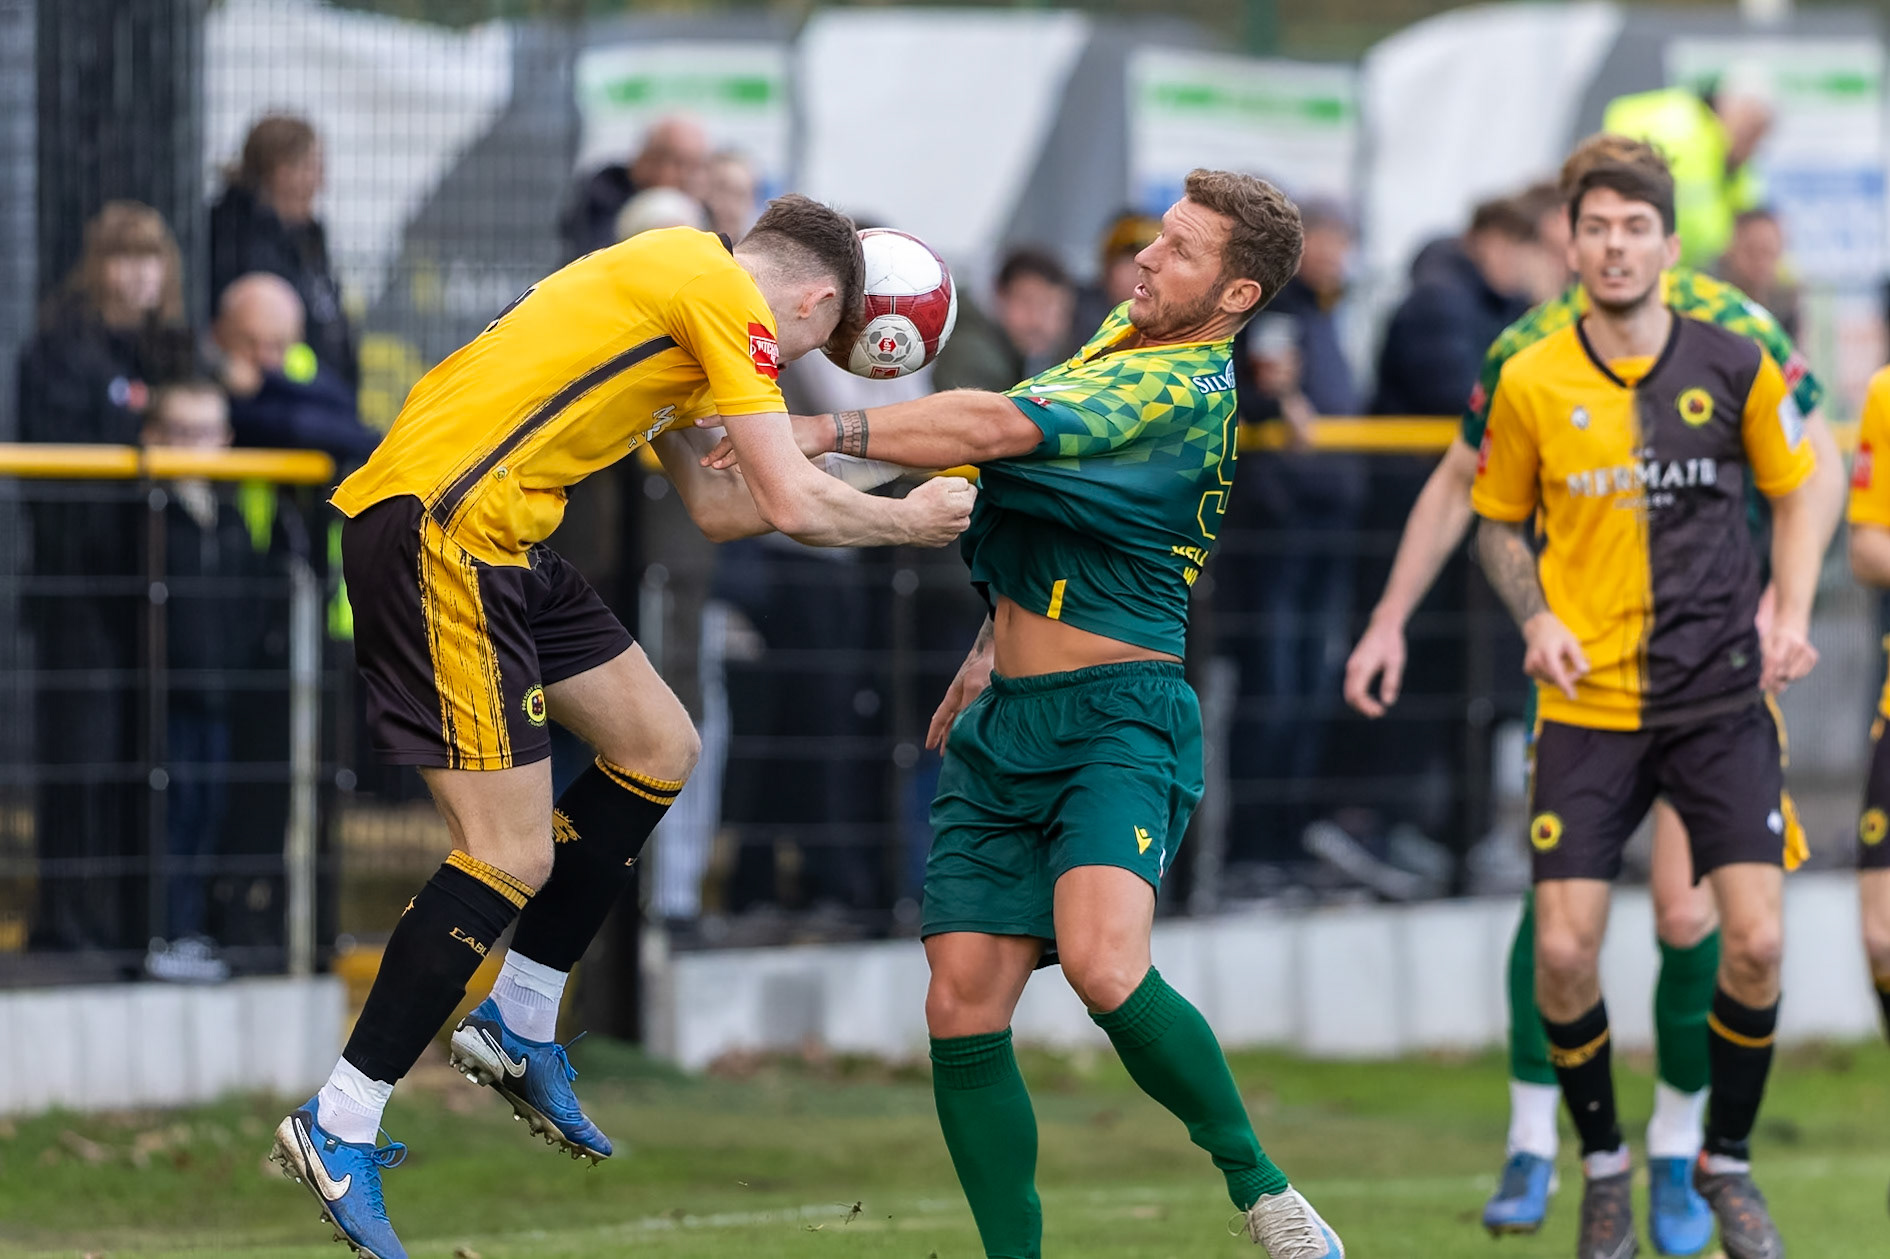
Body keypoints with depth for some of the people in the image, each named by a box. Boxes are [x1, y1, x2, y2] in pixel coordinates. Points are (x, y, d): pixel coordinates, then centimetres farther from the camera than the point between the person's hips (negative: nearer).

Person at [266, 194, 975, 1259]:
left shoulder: (679, 287, 23)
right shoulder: (728, 293, -7)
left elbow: (720, 507, 27)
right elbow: (791, 505, -9)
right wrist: (908, 523, 7)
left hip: (501, 537, 11)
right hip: (439, 527, -11)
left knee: (658, 746, 17)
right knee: (513, 857, -11)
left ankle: (519, 1027, 23)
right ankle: (337, 1130, -5)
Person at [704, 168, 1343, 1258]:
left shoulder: (1184, 390, -13)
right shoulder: (1122, 337, 14)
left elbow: (1002, 430, -26)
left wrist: (830, 431, -28)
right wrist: (995, 646, 25)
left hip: (1115, 717, -9)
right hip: (1003, 723, 9)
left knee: (1102, 963, -29)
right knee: (963, 1010, -3)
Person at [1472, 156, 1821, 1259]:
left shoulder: (1736, 368, -2)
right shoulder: (1530, 384, -2)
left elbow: (1797, 489, 13)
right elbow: (1500, 520, 13)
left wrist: (1791, 612, -1)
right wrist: (1536, 620, -4)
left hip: (1722, 699, 0)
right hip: (1589, 704, 0)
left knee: (1756, 940, -10)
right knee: (1564, 952, -8)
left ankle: (1728, 1162, 13)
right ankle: (1603, 1162, 17)